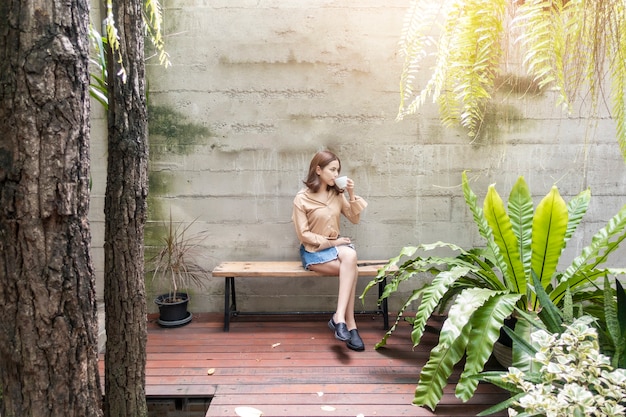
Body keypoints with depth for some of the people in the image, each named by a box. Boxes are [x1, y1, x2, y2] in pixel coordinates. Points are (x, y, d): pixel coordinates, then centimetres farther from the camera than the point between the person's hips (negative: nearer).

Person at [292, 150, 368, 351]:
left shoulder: (337, 194, 5)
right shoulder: (302, 198, -10)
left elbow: (355, 219, 6)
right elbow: (303, 235, -12)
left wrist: (352, 195, -7)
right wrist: (330, 243, -16)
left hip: (335, 244, 4)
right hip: (313, 250, -4)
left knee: (350, 255, -34)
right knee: (350, 269, -30)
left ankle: (339, 317, -35)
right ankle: (350, 324, -22)